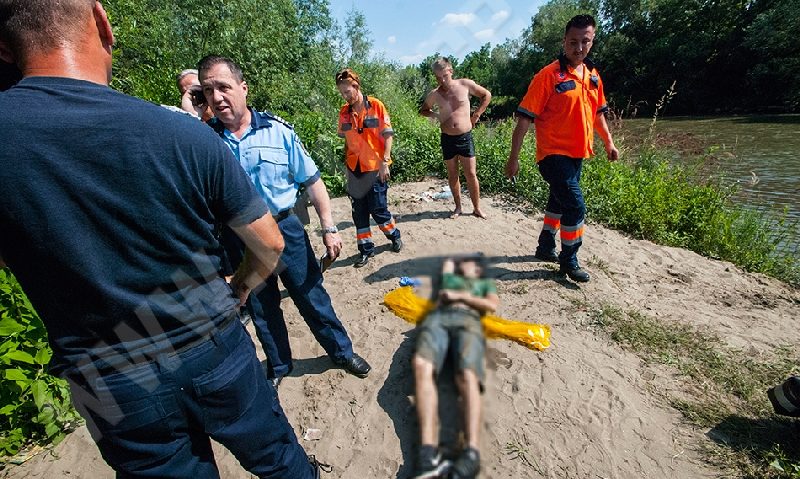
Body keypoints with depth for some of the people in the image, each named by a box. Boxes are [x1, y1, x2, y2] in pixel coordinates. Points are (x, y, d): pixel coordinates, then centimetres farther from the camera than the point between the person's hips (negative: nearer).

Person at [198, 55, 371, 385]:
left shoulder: (277, 130, -6)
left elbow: (311, 181, -3)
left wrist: (328, 228, -7)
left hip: (286, 228, -1)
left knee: (312, 297, 9)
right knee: (261, 309, 18)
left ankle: (342, 351, 32)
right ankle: (279, 366, 42)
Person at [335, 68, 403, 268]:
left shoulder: (376, 105, -5)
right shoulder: (344, 111, 6)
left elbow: (388, 135, -7)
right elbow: (345, 138, 14)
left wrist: (385, 162, -13)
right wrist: (346, 162, 11)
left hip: (375, 167, -4)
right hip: (354, 169, 4)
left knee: (378, 209, 0)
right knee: (359, 212, 7)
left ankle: (394, 235, 28)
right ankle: (366, 249, 20)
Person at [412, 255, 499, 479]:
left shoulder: (486, 283, 34)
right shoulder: (450, 278, 41)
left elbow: (492, 305, 14)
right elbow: (448, 261, 60)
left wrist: (459, 295, 8)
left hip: (468, 321, -1)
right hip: (437, 318, 1)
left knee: (467, 376, -33)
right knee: (422, 366, -32)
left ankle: (472, 452, -43)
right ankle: (429, 454, -43)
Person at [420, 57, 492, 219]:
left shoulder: (465, 84, -3)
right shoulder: (434, 95, 1)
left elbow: (487, 95, 10)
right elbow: (423, 110, 19)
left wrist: (476, 114, 3)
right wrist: (434, 114, 0)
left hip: (465, 137, -2)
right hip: (447, 139, 2)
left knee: (471, 174, 0)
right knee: (452, 175, 9)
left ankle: (477, 208, 13)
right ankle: (458, 207, 23)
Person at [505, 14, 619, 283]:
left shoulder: (593, 76, 9)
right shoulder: (549, 75, -12)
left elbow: (597, 113, 22)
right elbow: (525, 118, -15)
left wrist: (609, 142, 21)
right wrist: (513, 158, -18)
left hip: (577, 154, 8)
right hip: (553, 154, -7)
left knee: (559, 202, 17)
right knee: (575, 206, -9)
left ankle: (546, 248, 35)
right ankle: (568, 261, 10)